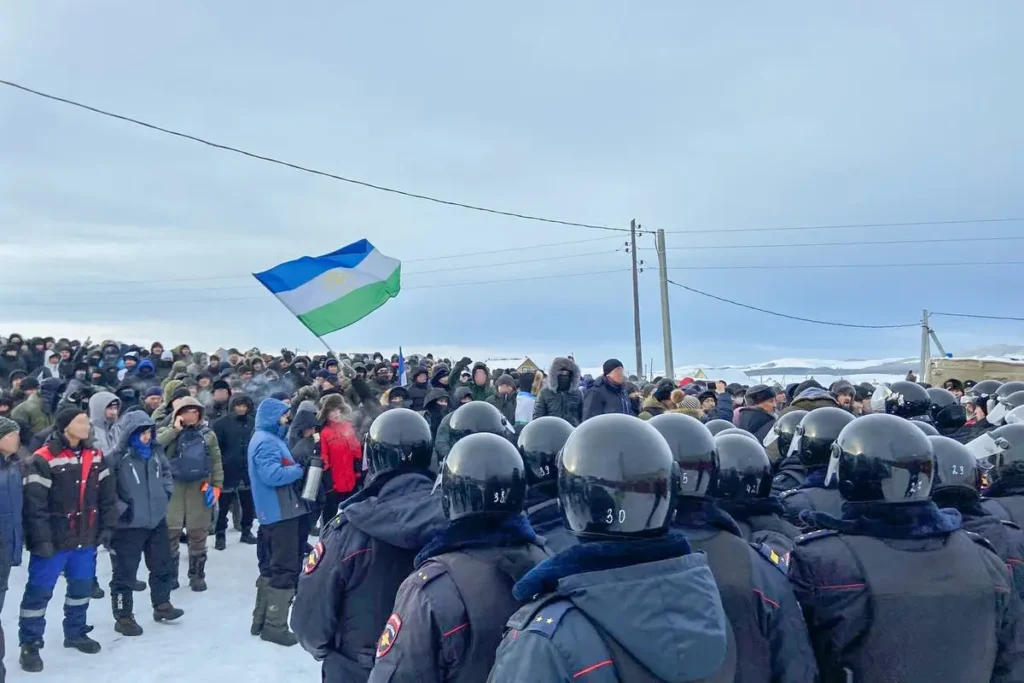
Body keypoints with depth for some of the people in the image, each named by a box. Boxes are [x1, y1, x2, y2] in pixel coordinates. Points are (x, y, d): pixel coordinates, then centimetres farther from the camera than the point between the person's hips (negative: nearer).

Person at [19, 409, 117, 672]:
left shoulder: (95, 457, 5)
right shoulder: (43, 459, -15)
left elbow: (107, 495, 10)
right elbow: (34, 503, -18)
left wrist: (107, 526, 4)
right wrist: (41, 539, -19)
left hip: (85, 539, 6)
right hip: (53, 541, -6)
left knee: (82, 587, 18)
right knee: (39, 592, 3)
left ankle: (75, 633, 36)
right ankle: (30, 644, 18)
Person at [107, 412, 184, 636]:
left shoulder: (155, 451, 1)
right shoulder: (116, 457, -19)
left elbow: (166, 471, 18)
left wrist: (166, 492, 7)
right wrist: (120, 509, -17)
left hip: (157, 520, 6)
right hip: (128, 525, -6)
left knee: (162, 566, 19)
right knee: (125, 572, 6)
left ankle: (162, 605, 36)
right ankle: (123, 617, 20)